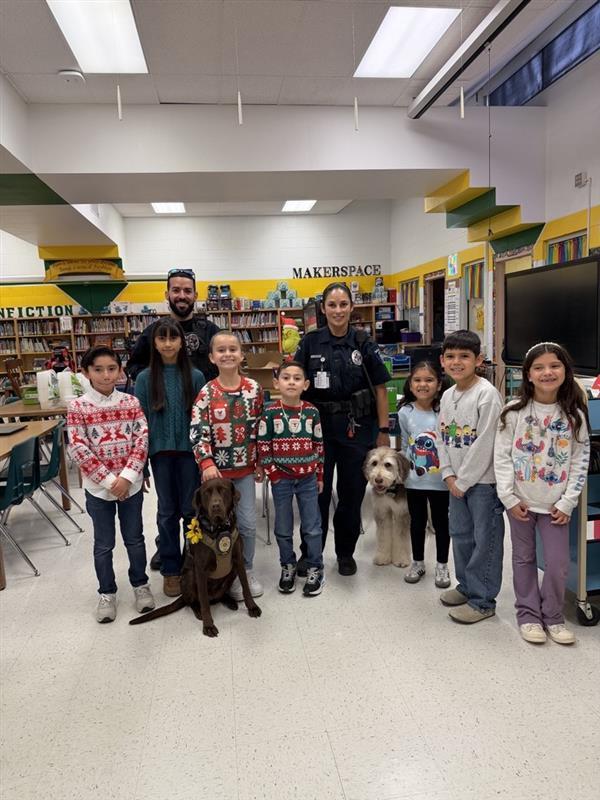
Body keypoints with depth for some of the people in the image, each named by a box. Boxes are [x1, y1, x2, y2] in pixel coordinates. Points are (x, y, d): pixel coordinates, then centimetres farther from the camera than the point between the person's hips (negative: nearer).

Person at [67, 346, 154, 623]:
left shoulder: (131, 402, -3)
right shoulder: (77, 407, -9)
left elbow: (142, 441, -6)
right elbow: (78, 450, -13)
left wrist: (127, 477, -15)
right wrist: (109, 480, -16)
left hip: (131, 485, 1)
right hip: (98, 488, -1)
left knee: (135, 539, 15)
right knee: (103, 544, 13)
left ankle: (140, 584, 35)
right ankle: (107, 593, 31)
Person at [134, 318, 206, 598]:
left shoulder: (195, 376, -3)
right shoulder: (145, 379, -1)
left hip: (190, 451, -1)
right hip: (161, 453, 1)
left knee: (191, 510, 8)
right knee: (167, 512, 11)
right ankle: (170, 569, 25)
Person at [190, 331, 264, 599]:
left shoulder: (253, 388, -2)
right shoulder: (207, 393, -9)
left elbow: (260, 428, 5)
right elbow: (198, 433, -12)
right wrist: (207, 464, -24)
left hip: (245, 468, 2)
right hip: (217, 469, -2)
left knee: (248, 523, 8)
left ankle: (247, 570, 28)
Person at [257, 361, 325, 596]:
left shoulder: (311, 412, -3)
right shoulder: (270, 413, -8)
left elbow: (319, 445, 5)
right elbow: (263, 447, -5)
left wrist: (320, 475, 5)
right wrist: (273, 474, -8)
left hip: (308, 478, 1)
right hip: (281, 479, -1)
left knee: (312, 526, 7)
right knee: (283, 528, 11)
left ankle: (315, 569, 22)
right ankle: (288, 567, 30)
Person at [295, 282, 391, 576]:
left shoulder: (363, 344, -1)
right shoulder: (310, 343, 0)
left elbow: (380, 388, 1)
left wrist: (383, 430, -2)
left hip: (357, 427, 0)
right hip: (318, 425, 0)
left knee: (352, 493, 9)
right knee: (317, 492, 8)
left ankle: (346, 553, 28)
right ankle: (310, 552, 26)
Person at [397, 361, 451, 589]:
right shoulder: (405, 412, -5)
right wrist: (404, 470, 8)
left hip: (440, 480, -2)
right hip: (414, 480, 2)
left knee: (441, 523, 13)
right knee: (417, 522, 17)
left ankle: (442, 566, 31)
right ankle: (418, 563, 35)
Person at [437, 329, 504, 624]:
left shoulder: (487, 394, -17)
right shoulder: (447, 396, 7)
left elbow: (485, 445, -19)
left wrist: (463, 481, -14)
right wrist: (449, 475, 0)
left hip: (483, 479, -8)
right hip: (457, 479, 8)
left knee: (485, 539, 3)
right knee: (460, 534, 18)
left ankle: (482, 601, 16)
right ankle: (466, 586, 36)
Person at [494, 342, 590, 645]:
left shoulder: (574, 415, -5)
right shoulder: (515, 412, -8)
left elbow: (580, 461, -2)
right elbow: (502, 457, -7)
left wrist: (567, 503, -6)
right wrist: (509, 498, -10)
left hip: (555, 504, 1)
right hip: (520, 502, 0)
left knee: (558, 564, 3)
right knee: (524, 559, 13)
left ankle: (552, 616, 25)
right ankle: (528, 613, 29)